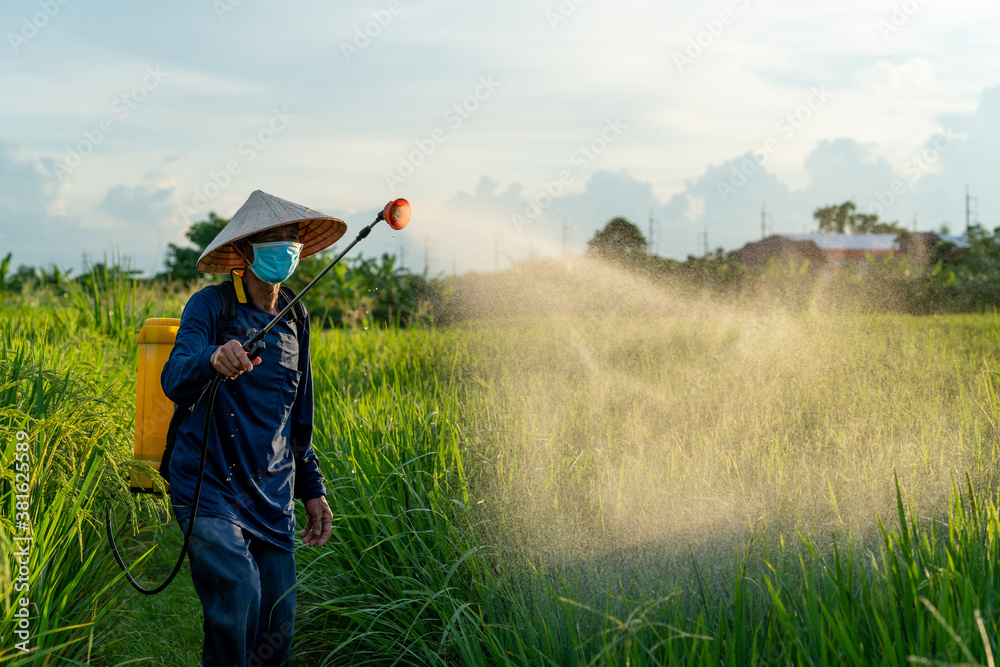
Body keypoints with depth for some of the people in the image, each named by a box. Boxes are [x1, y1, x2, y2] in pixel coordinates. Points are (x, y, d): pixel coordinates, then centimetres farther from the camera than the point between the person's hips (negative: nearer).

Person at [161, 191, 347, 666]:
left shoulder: (294, 320, 12)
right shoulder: (211, 305, -6)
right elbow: (175, 381, -23)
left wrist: (312, 489, 19)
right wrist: (213, 360, -45)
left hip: (272, 500, 5)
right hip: (210, 486, -5)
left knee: (277, 629, 1)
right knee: (238, 596, -24)